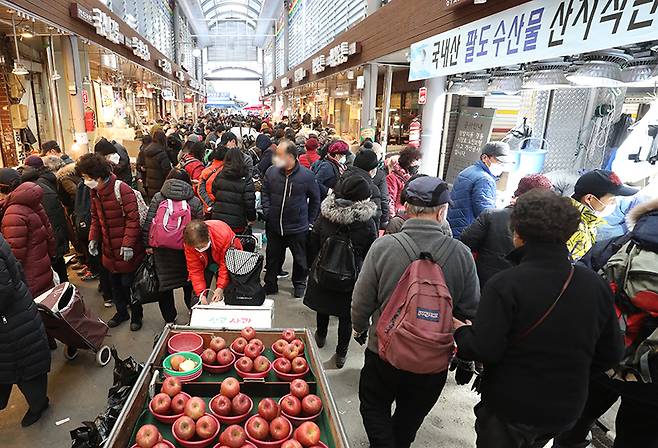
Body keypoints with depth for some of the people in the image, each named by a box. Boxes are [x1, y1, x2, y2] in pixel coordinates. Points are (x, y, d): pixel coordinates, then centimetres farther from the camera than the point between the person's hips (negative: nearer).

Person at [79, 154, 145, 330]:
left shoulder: (122, 189, -21)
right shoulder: (95, 192, 4)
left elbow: (133, 218, -22)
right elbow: (96, 218, 15)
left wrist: (128, 244, -23)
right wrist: (93, 238, 4)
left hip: (127, 250, -7)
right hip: (109, 248, 7)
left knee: (128, 283, 4)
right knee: (114, 283, 19)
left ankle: (136, 315, 25)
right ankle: (121, 312, 38)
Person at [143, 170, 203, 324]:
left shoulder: (157, 198, -2)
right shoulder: (195, 202, -4)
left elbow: (148, 224, -5)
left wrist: (148, 244, 2)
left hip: (162, 250, 0)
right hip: (187, 250, 0)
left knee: (165, 284, 14)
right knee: (189, 283, 19)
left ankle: (170, 320, 26)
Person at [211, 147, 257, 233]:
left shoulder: (219, 177, 1)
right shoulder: (246, 180, -11)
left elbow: (213, 194, 10)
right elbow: (249, 203, -11)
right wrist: (252, 219, 2)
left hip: (217, 218, 3)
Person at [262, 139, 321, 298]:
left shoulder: (306, 175, -11)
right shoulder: (271, 171, -4)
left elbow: (315, 199, 1)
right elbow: (264, 193, 11)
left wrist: (310, 221, 2)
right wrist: (267, 212, 2)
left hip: (298, 227, -2)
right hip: (274, 226, 3)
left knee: (300, 258, 14)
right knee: (273, 257, 16)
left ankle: (299, 284, 36)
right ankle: (270, 284, 35)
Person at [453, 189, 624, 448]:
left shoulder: (505, 284, -26)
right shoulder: (596, 285, -9)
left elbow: (483, 350, -25)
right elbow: (611, 353, 1)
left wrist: (461, 330, -5)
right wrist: (572, 377, 16)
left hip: (509, 408, -5)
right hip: (566, 411, 5)